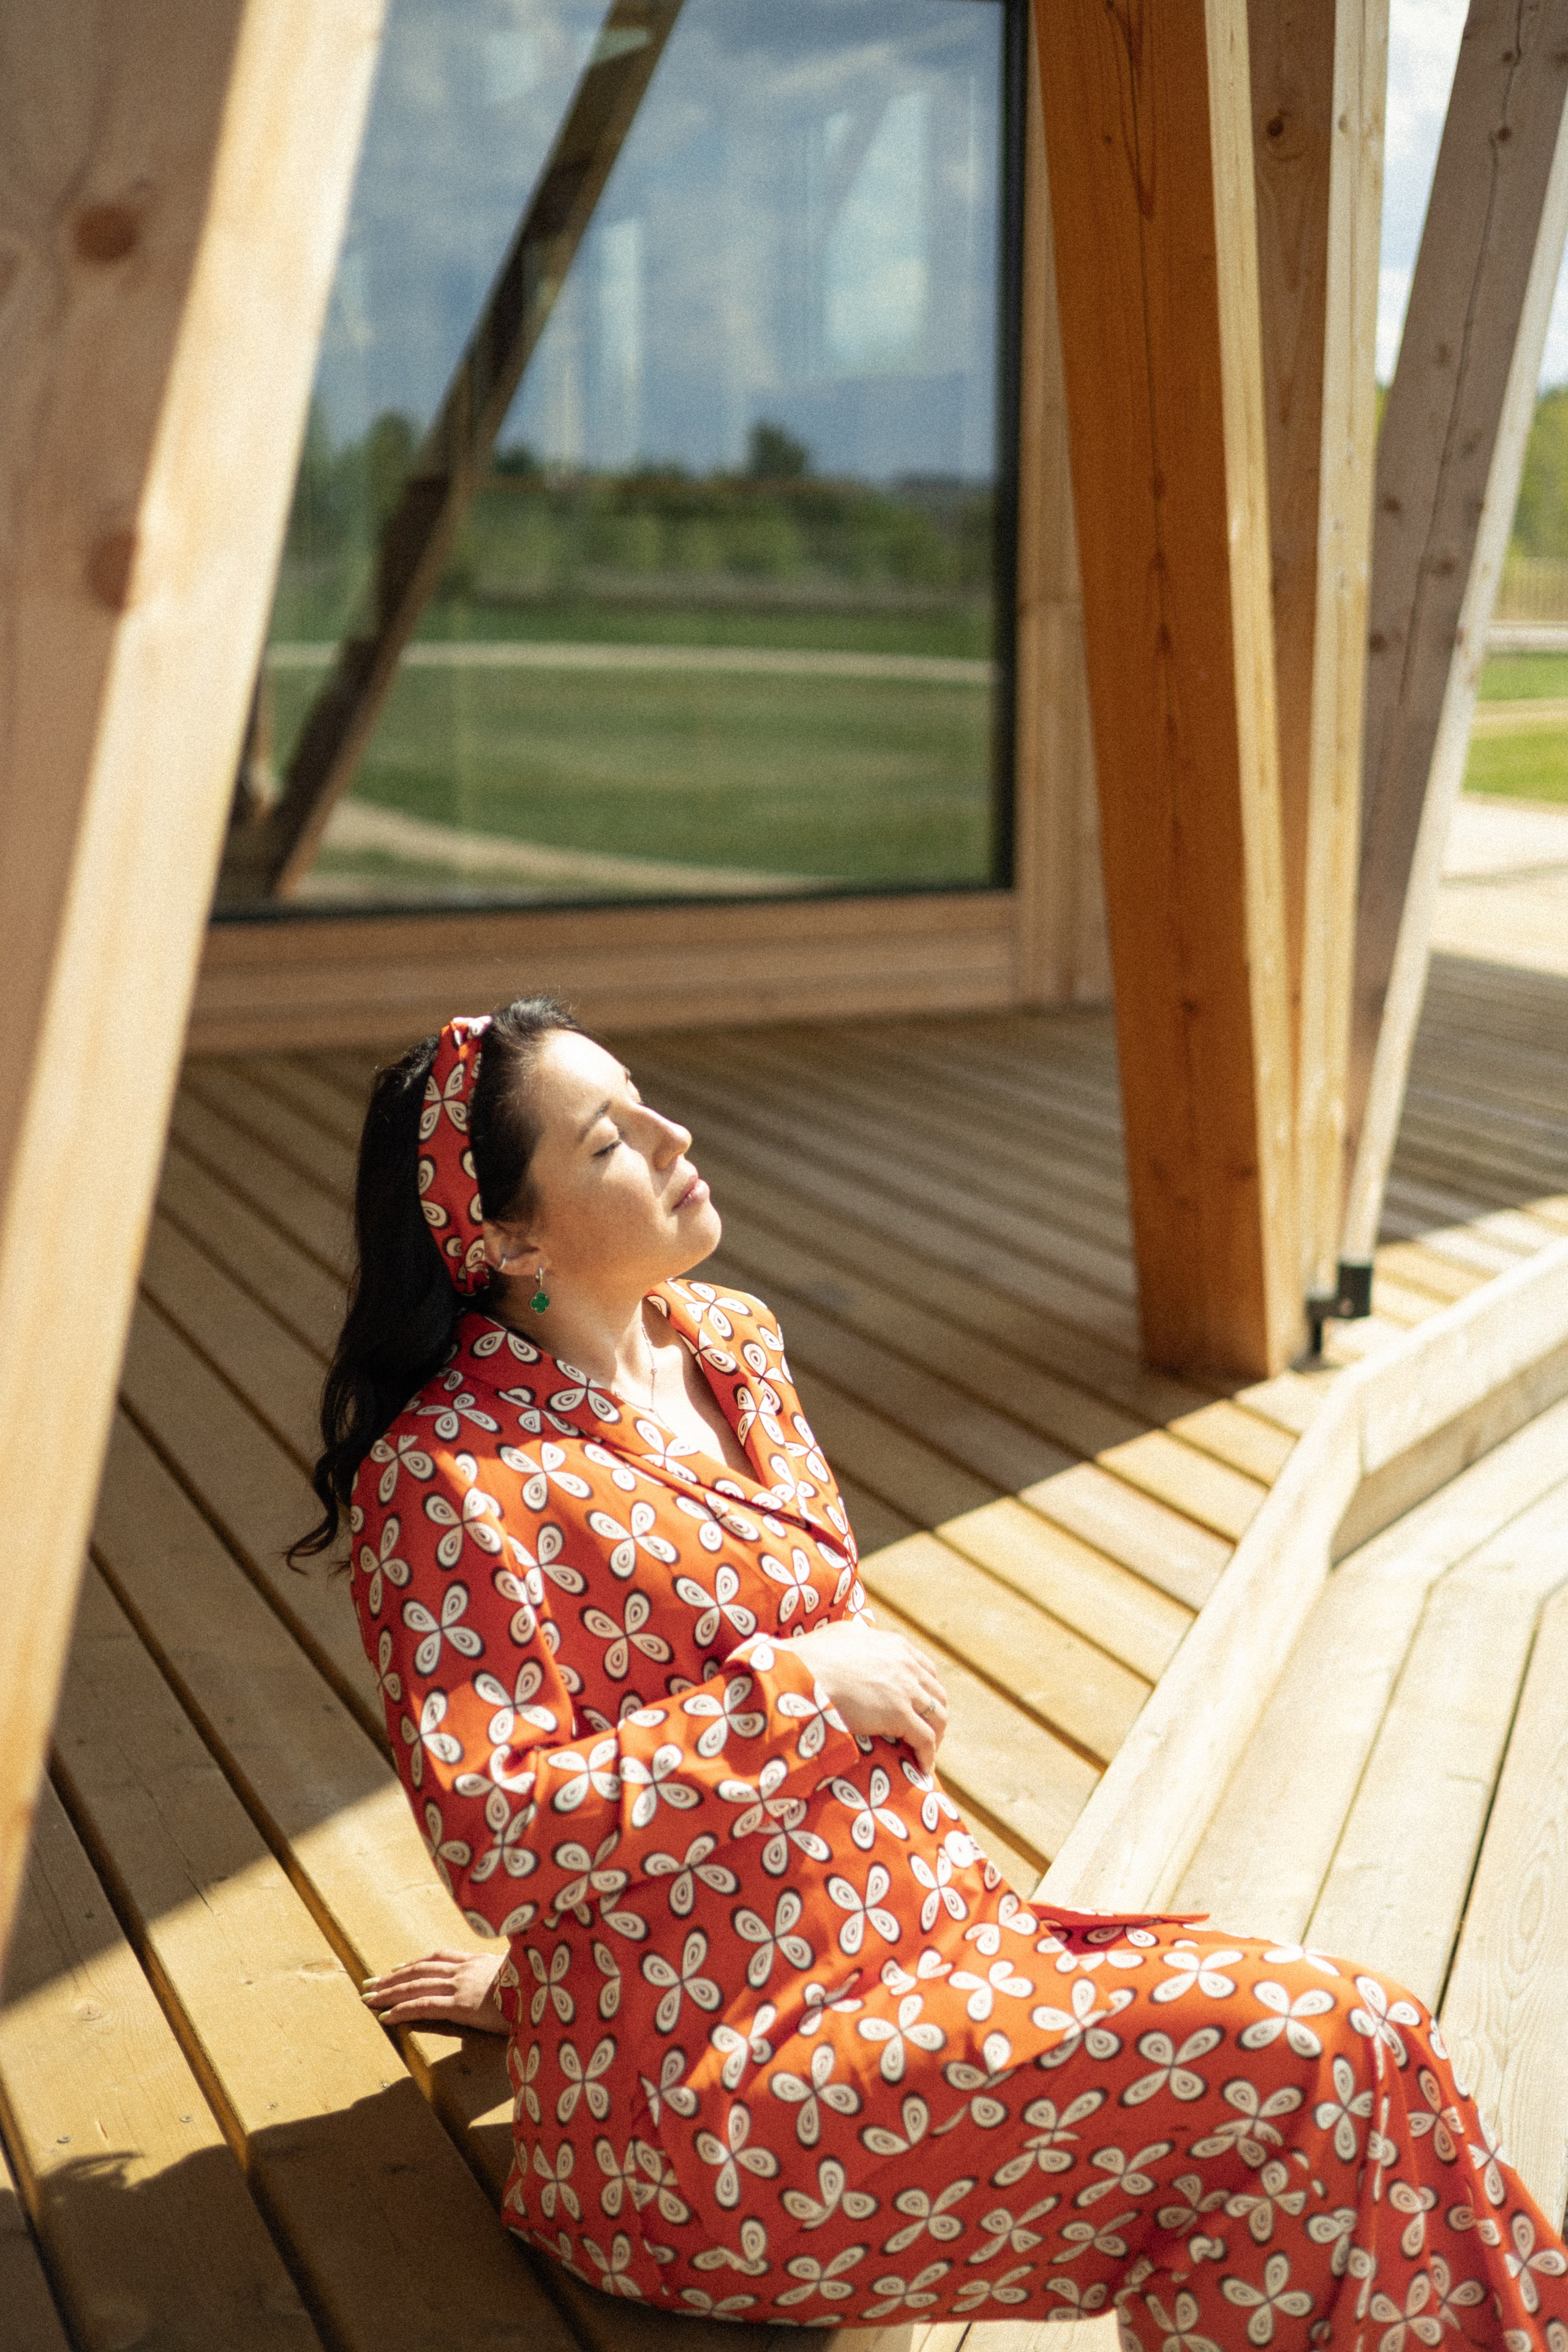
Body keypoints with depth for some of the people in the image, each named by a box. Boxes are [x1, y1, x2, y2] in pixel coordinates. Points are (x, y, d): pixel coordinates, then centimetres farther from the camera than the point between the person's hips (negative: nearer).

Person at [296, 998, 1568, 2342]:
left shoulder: (730, 1342, 8)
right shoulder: (449, 1483, -16)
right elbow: (496, 1842, -22)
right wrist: (799, 1685, -17)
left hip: (926, 1922, 7)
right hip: (721, 2093, -7)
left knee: (1377, 2052, -9)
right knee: (1313, 2053, -17)